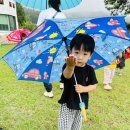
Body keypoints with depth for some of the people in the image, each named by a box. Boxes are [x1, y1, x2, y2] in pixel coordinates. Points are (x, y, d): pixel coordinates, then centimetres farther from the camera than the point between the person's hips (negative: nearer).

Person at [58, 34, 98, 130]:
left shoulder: (89, 70, -9)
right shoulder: (67, 66, -21)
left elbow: (94, 85, -2)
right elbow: (67, 76, -44)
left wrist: (84, 89, -22)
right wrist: (70, 67, -67)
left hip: (81, 104, 4)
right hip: (67, 103, -3)